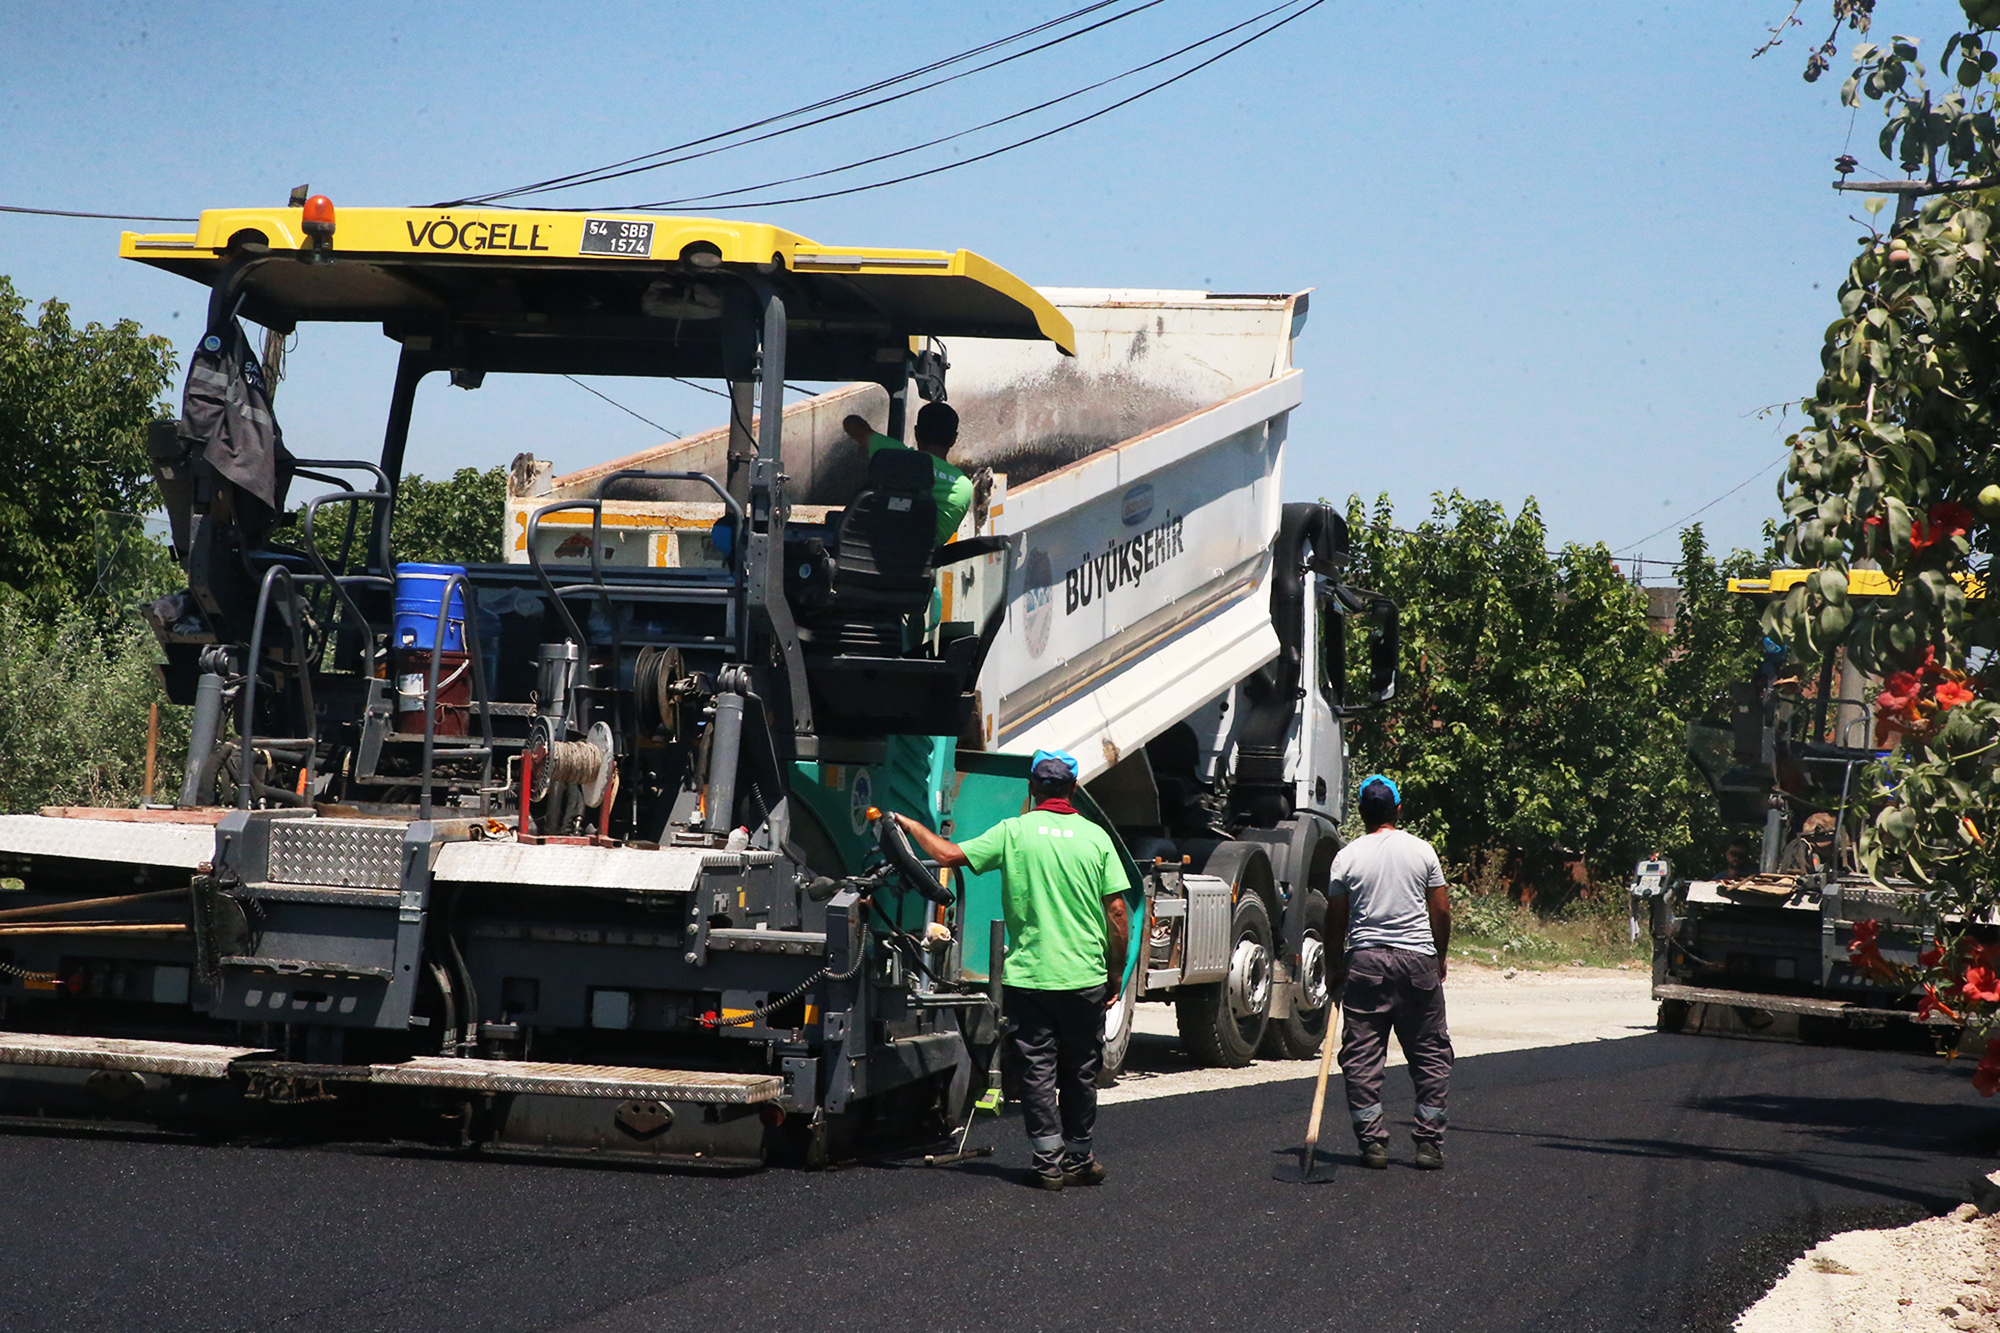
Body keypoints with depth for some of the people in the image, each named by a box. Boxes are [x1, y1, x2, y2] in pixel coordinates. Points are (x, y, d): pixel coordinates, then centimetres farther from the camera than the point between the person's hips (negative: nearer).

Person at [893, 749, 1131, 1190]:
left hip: (1028, 976, -1)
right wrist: (1116, 974, 10)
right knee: (1080, 1073, 13)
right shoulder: (1096, 837, 1)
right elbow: (1117, 912, 1)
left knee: (1037, 1072, 4)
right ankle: (1078, 1159, 22)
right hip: (1085, 979, 1)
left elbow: (949, 855, -3)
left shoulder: (1013, 832, -4)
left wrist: (908, 824, 15)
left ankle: (1049, 1162, 2)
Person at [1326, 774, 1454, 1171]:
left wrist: (1334, 967, 15)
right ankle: (1429, 1141, 5)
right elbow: (1441, 910, 5)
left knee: (1362, 1056, 4)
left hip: (1365, 960, 0)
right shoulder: (1421, 850, 2)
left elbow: (1335, 920, 3)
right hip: (1418, 960, 1)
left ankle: (1372, 1142, 1)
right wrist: (1440, 957, 19)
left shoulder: (1347, 857, 0)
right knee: (1430, 1053, 8)